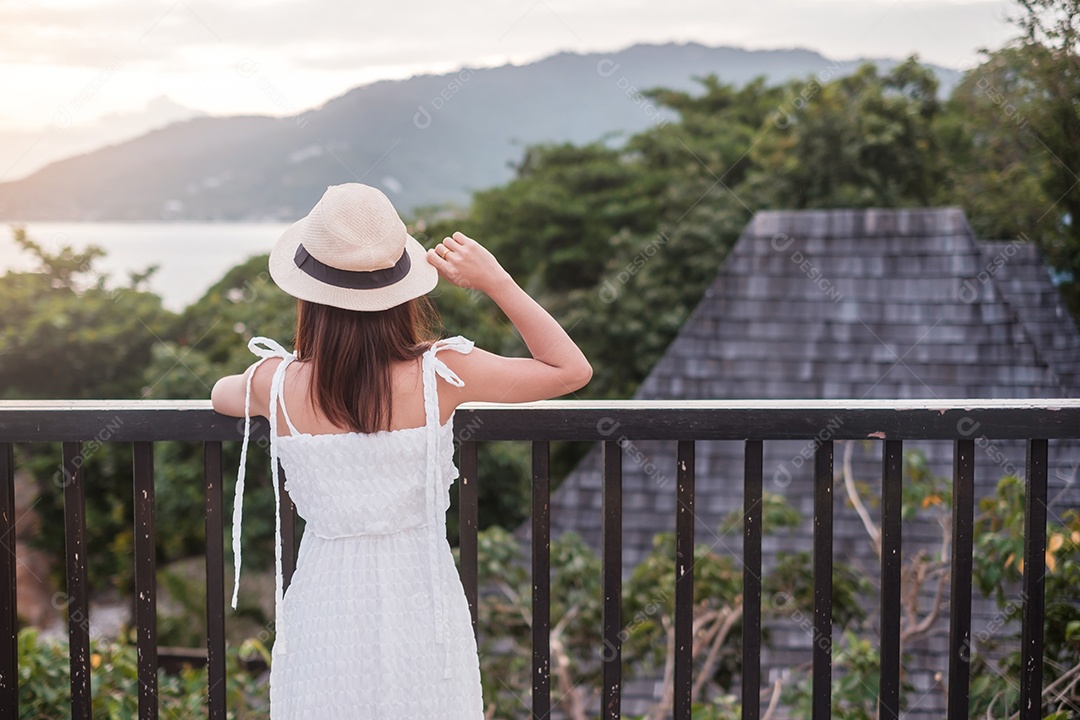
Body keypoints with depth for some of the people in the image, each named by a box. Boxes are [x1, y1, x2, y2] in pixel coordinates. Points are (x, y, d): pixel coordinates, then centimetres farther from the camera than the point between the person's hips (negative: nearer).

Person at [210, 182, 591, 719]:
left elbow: (221, 395, 14)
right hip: (419, 597, -1)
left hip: (326, 608, 1)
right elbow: (571, 369, -5)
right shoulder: (439, 376, -17)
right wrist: (496, 282, -8)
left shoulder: (276, 386, -12)